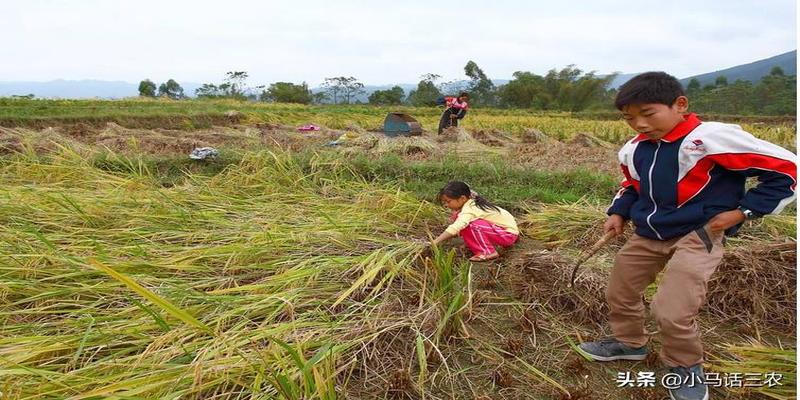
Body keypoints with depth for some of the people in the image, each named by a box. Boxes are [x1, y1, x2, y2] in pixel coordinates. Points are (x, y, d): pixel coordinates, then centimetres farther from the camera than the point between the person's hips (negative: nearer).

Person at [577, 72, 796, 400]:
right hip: (647, 235, 7)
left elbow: (787, 169, -13)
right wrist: (618, 212, 5)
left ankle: (687, 367, 16)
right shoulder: (634, 150, 0)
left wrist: (743, 211, -16)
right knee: (618, 292, 16)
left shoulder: (713, 138, -21)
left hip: (696, 236, -7)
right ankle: (629, 342, 43)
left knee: (671, 311, -16)